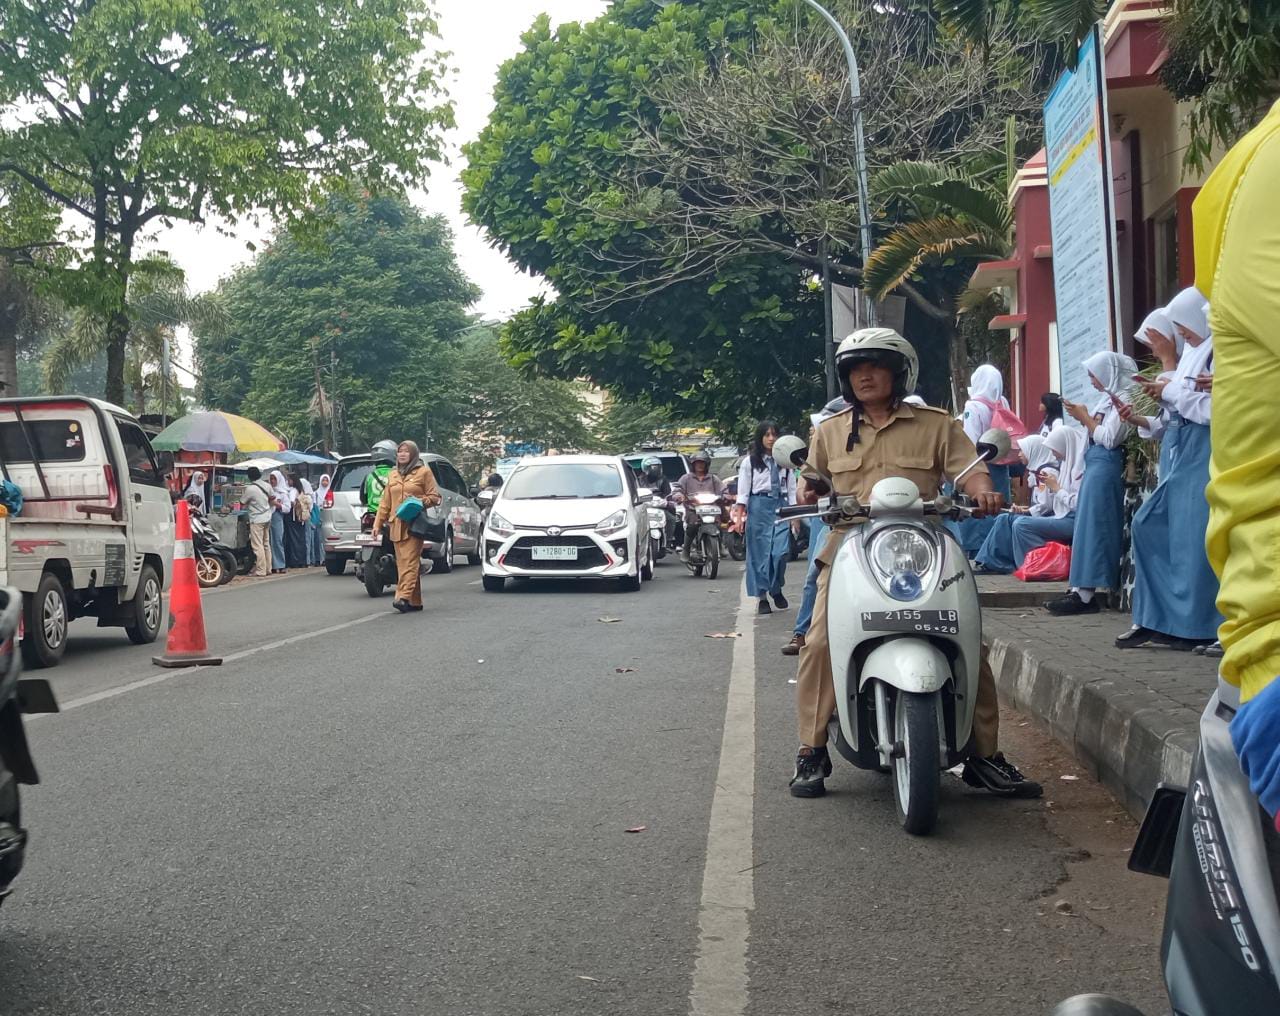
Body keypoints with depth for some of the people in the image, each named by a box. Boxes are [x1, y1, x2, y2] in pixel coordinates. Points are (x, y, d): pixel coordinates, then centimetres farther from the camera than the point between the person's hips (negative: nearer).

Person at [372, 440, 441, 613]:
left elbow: (435, 497, 3)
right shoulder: (392, 475, 20)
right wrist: (378, 524, 13)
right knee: (402, 564, 3)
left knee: (409, 562, -15)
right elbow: (385, 502, 20)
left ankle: (403, 597, -25)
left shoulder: (423, 472, 5)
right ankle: (415, 601, 7)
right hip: (396, 525, 5)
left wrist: (419, 502, -14)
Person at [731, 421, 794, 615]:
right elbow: (743, 490, 0)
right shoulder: (750, 461, 3)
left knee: (781, 551, -9)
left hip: (781, 506, 2)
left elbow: (792, 489, 11)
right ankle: (762, 596, 8)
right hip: (759, 506, -2)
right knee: (760, 553, 0)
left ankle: (776, 589, 15)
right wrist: (738, 516, -8)